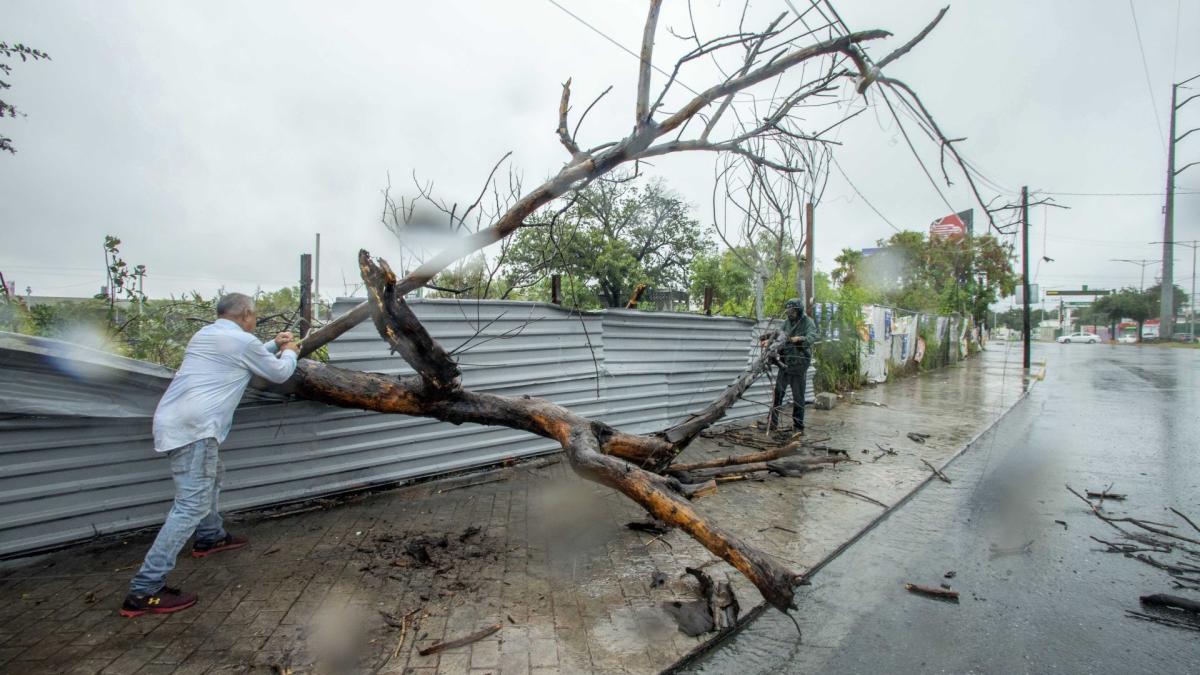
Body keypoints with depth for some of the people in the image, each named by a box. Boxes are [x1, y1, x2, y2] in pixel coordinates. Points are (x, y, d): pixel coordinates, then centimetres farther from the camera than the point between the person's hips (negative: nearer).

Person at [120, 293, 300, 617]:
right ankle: (144, 591, -10)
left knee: (212, 475, 29)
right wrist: (290, 353, 22)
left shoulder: (205, 334, 19)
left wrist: (273, 345, 33)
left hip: (175, 420, 11)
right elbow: (279, 373, 5)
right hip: (192, 427, -11)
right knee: (193, 505, -11)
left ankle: (210, 537, 43)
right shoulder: (242, 341, -8)